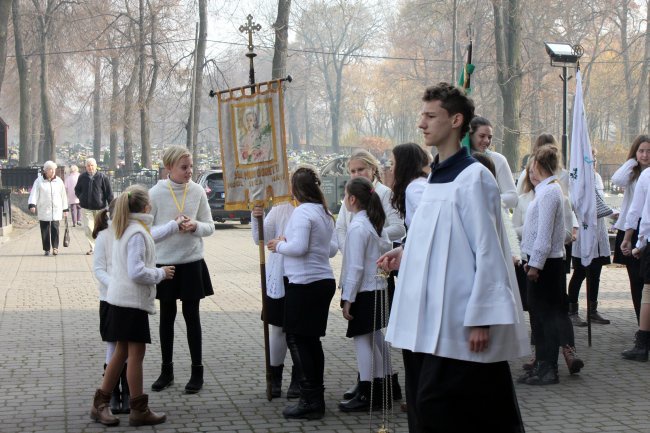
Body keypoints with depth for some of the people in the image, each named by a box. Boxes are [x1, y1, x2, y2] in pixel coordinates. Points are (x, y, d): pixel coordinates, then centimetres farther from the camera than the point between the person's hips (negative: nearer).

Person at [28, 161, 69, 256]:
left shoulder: (59, 181, 7)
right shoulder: (39, 181, 1)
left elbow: (63, 195, 12)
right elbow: (34, 193, -7)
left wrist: (65, 209, 14)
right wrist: (32, 205, -22)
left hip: (56, 210, 1)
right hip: (43, 210, 0)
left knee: (55, 228, -11)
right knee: (45, 230, 2)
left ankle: (55, 247, -4)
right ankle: (46, 249, 11)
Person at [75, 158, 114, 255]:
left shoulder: (102, 177, -4)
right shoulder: (82, 177, 3)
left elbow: (109, 192, -2)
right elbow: (77, 190, 18)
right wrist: (81, 197, 1)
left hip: (100, 207, -1)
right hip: (86, 207, 1)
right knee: (88, 228, -6)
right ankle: (92, 247, 4)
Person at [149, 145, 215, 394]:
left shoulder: (197, 191, -2)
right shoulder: (156, 193, -8)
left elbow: (209, 227, 3)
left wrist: (196, 226, -17)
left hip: (191, 263, 1)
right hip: (164, 262, 0)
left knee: (192, 316, 5)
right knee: (166, 317, 10)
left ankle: (197, 371, 14)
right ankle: (166, 370, 23)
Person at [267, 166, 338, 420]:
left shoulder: (302, 212, -14)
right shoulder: (325, 213, 12)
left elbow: (298, 247, -22)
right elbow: (333, 248, 17)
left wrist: (279, 245, -5)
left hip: (304, 284, -9)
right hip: (324, 281, 9)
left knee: (297, 340, -3)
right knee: (312, 340, 15)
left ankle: (310, 400, -4)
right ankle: (316, 398, 19)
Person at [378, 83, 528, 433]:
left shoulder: (474, 177, -11)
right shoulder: (435, 177, 14)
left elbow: (488, 251, -14)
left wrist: (480, 319, -17)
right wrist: (407, 254, 7)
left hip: (458, 324, -8)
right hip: (427, 320, 8)